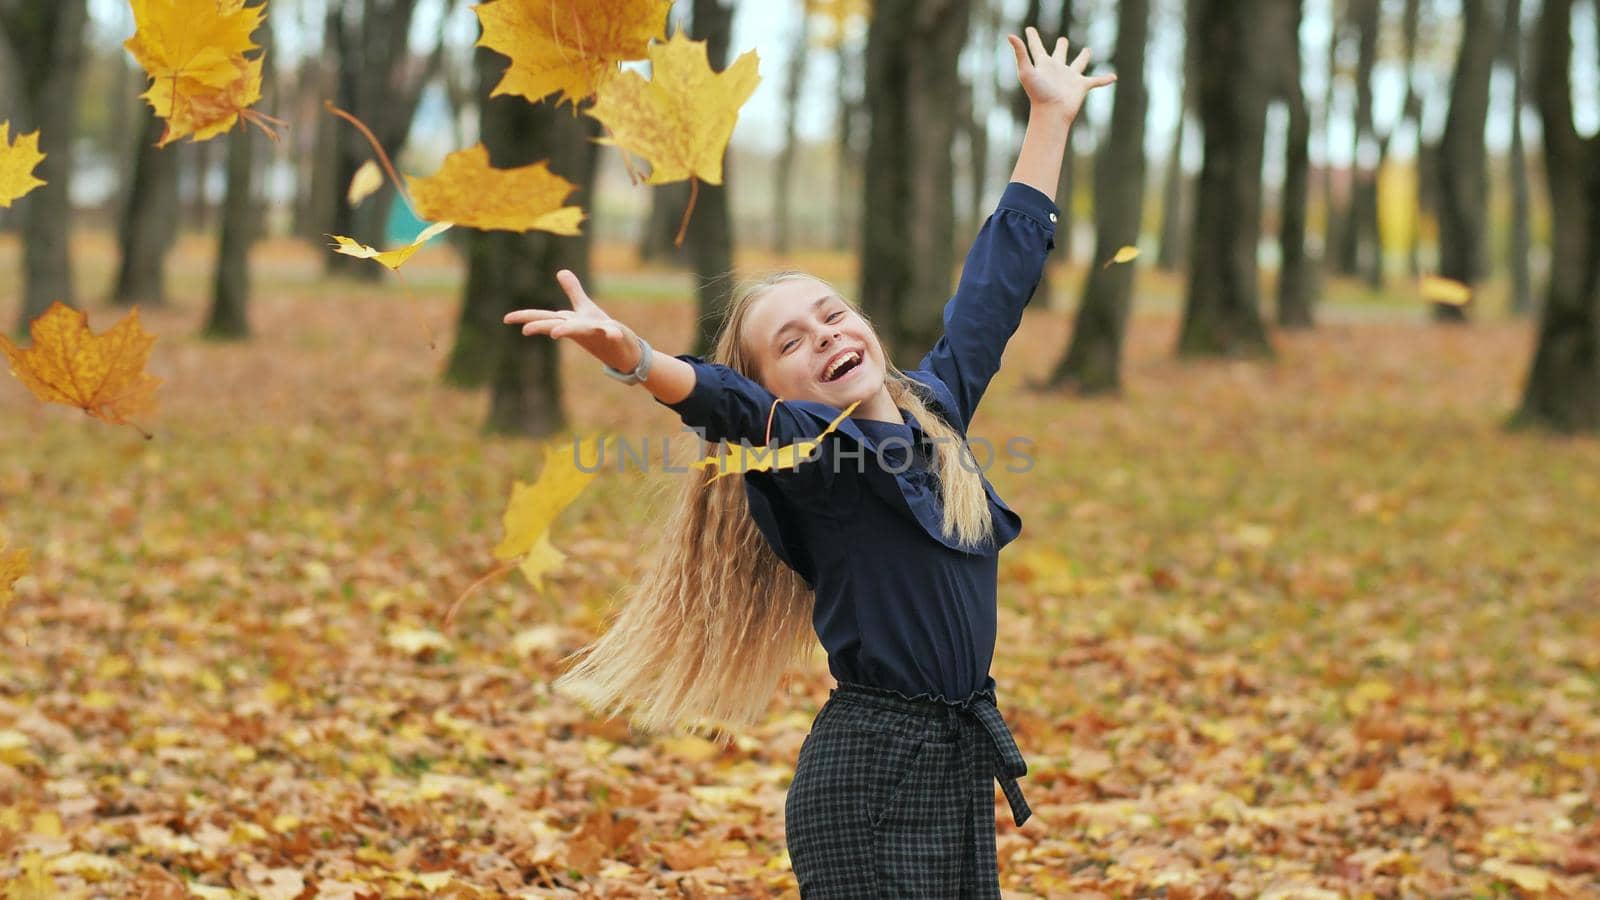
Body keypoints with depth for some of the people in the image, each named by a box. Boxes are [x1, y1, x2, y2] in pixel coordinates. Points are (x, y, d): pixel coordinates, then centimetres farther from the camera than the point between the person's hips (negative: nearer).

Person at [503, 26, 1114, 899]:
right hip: (869, 784, -7)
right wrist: (635, 361, -50)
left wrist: (1051, 115, 28)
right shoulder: (806, 447, -8)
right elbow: (729, 405, -29)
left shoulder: (936, 403, 9)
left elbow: (1001, 270, 20)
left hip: (965, 768, 7)